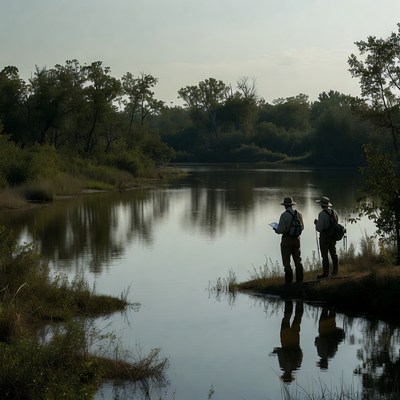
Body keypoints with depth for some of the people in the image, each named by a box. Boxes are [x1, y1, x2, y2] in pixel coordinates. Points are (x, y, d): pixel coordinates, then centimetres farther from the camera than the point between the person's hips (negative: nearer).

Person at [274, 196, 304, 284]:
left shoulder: (284, 215, -15)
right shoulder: (298, 213, 2)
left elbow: (281, 229, -17)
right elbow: (302, 227, 10)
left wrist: (277, 230, 4)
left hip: (287, 239, -5)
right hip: (296, 239, 6)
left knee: (286, 261, 2)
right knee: (297, 259, 13)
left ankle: (289, 280, 0)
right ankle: (299, 279, 14)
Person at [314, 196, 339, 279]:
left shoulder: (322, 214, -18)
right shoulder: (334, 212, 4)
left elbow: (319, 228, -20)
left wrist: (316, 223, 1)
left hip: (324, 237, -7)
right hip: (333, 236, 7)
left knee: (325, 255, -3)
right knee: (333, 254, 15)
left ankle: (325, 273, -1)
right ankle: (335, 271, 22)